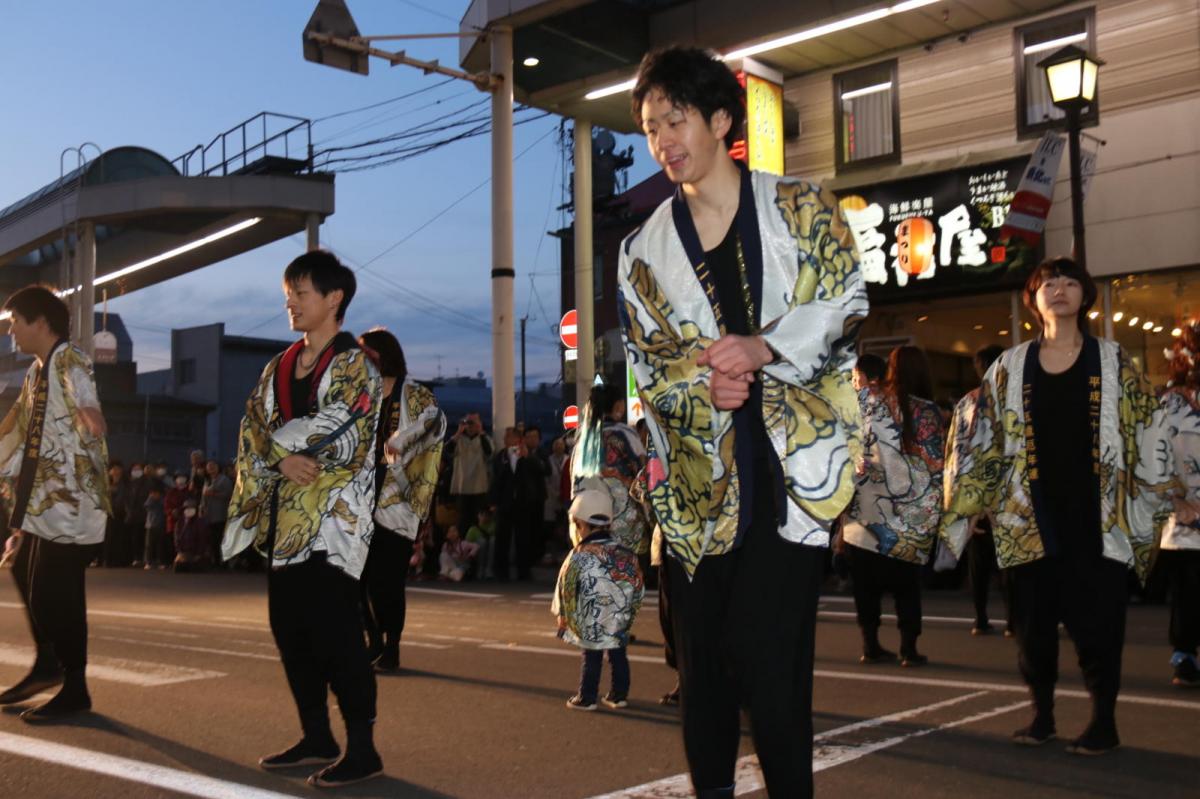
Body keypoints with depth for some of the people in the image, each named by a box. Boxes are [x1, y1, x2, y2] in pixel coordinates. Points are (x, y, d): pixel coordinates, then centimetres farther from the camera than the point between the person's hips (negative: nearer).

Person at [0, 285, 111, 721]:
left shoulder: (69, 360, -12)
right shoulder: (37, 370, 17)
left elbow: (84, 397, -33)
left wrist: (87, 413, -55)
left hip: (69, 497, -10)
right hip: (40, 496, 10)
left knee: (56, 594, -7)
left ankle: (74, 690, 4)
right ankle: (48, 664, 37)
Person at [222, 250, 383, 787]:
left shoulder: (354, 365, -5)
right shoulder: (279, 368, 16)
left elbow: (340, 437, -17)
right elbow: (252, 431, 8)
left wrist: (281, 437, -6)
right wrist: (282, 459, -12)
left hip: (333, 516, -7)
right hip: (284, 515, 8)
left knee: (334, 632, -9)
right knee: (289, 628, 10)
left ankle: (362, 750, 0)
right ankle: (317, 737, 22)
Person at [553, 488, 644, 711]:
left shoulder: (579, 557, -13)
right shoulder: (624, 551, 0)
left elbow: (566, 590, -6)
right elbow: (637, 587, 5)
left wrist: (562, 615, 8)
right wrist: (629, 612, 16)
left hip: (591, 623, -4)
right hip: (620, 619, 4)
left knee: (591, 658, 6)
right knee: (618, 655, 13)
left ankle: (587, 698, 12)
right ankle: (619, 695, 20)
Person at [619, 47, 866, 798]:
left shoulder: (801, 206, 6)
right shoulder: (645, 250, 12)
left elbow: (846, 307, -1)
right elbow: (645, 363, 9)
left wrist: (763, 348, -17)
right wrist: (703, 383, -13)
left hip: (794, 459, -3)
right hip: (702, 470, 3)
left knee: (769, 657, -7)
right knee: (704, 655, 8)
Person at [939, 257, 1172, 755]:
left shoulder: (1113, 362, 5)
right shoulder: (1010, 367, 8)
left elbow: (1146, 435, 5)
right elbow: (985, 441, 8)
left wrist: (1156, 501, 1)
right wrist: (963, 507, 6)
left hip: (1097, 518, -1)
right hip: (1030, 518, 2)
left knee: (1098, 619, 0)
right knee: (1034, 620, 7)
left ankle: (1105, 721, 13)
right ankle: (1042, 714, 21)